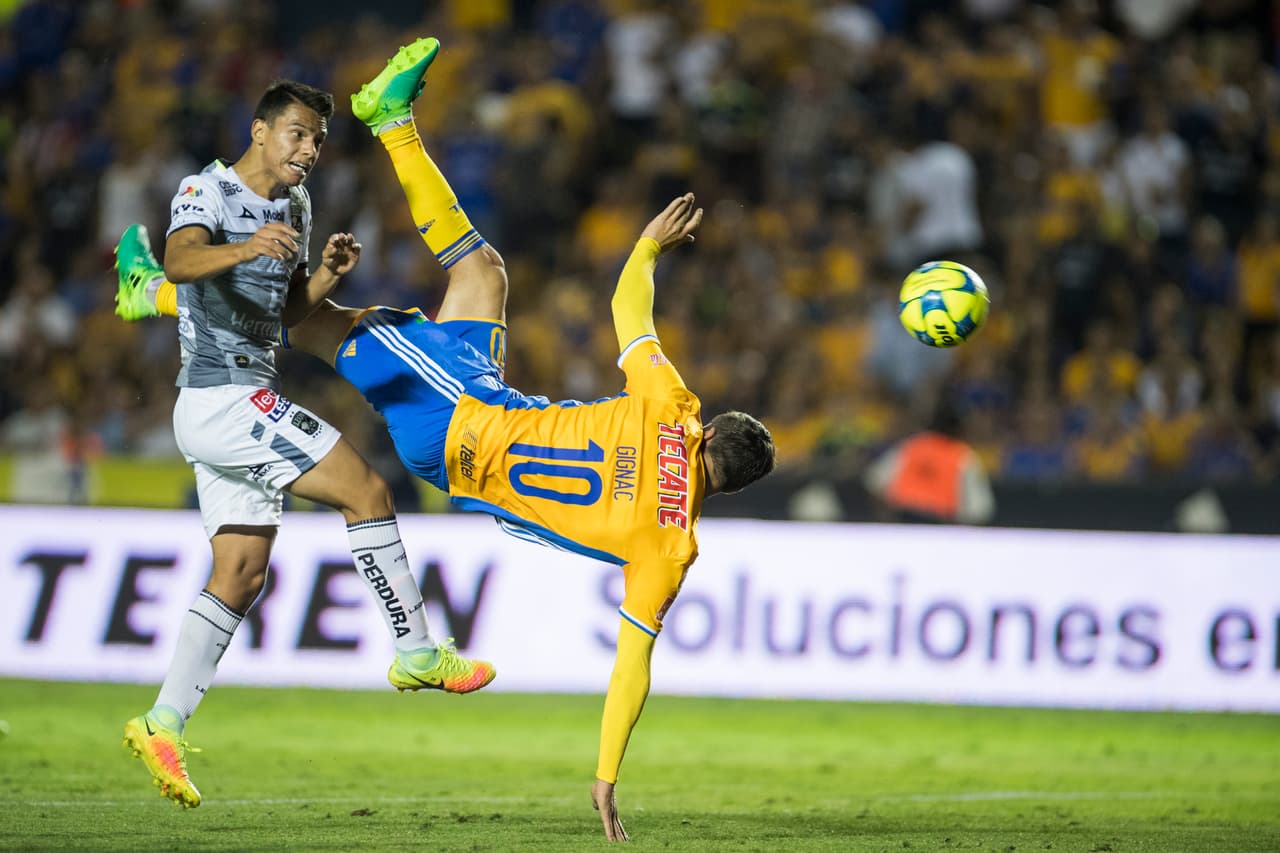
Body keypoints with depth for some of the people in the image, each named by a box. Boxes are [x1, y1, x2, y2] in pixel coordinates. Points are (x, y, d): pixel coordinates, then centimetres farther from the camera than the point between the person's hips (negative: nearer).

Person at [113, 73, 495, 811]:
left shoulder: (295, 206, 16)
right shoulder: (207, 191, -11)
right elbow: (181, 259, -32)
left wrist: (328, 274, 2)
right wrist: (245, 248, -52)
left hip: (244, 404, 10)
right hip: (225, 397, -10)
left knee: (242, 573, 6)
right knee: (367, 490, -11)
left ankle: (164, 723, 3)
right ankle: (418, 653, -5)